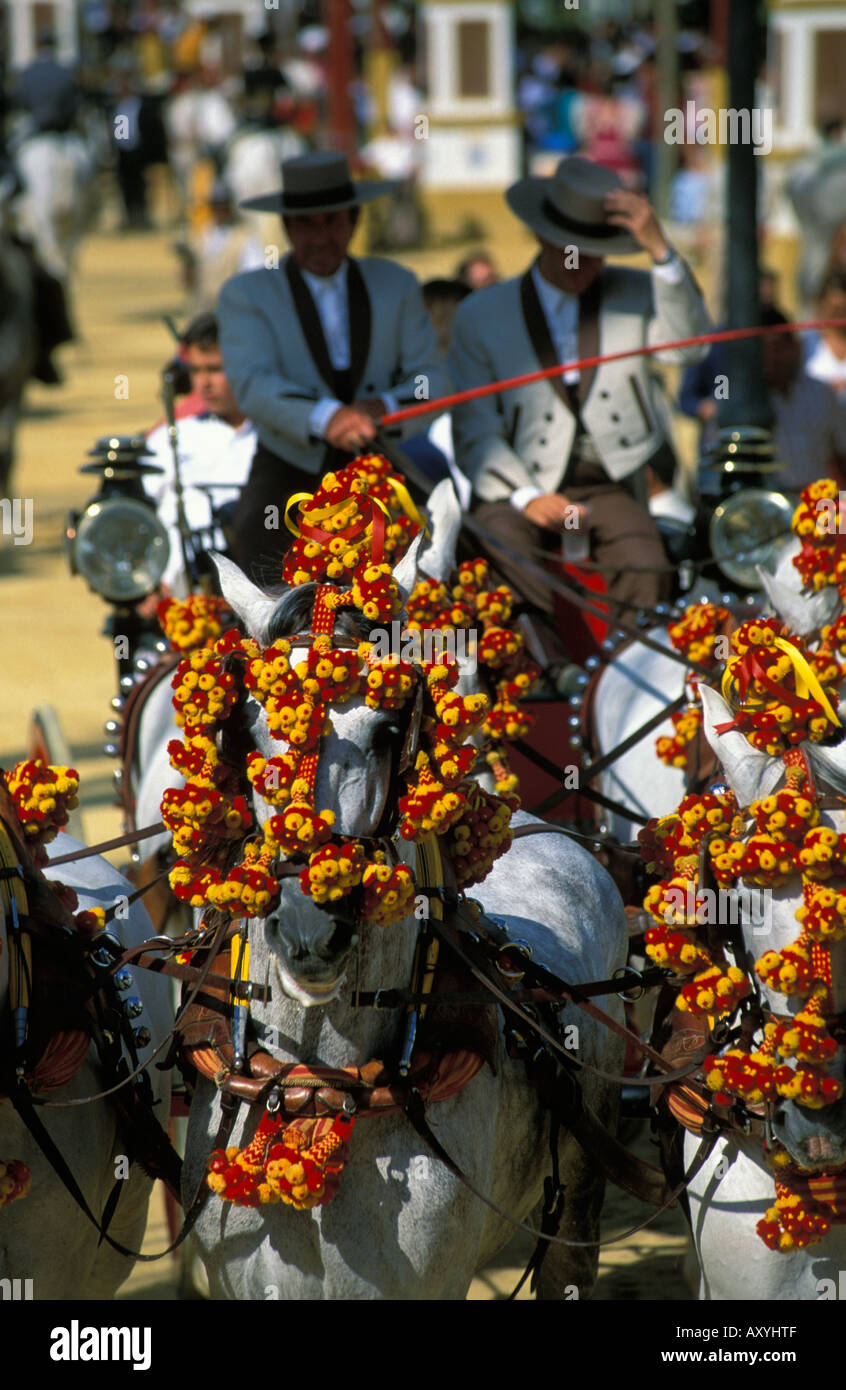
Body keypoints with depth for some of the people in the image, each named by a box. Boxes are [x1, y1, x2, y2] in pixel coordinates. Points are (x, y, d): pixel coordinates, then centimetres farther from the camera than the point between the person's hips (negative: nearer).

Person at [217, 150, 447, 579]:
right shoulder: (246, 295, 4)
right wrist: (325, 418, -32)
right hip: (291, 475, -2)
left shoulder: (397, 286, 14)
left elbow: (432, 380, 6)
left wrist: (383, 407, -18)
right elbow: (253, 386, -12)